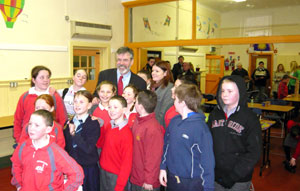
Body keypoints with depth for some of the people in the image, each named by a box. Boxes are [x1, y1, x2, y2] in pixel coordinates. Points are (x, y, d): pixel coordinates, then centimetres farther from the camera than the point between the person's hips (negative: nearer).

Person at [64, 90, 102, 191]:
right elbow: (66, 146, 11)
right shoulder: (69, 123, 5)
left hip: (88, 169, -4)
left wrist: (74, 134, -26)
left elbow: (88, 148, -21)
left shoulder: (94, 124, -12)